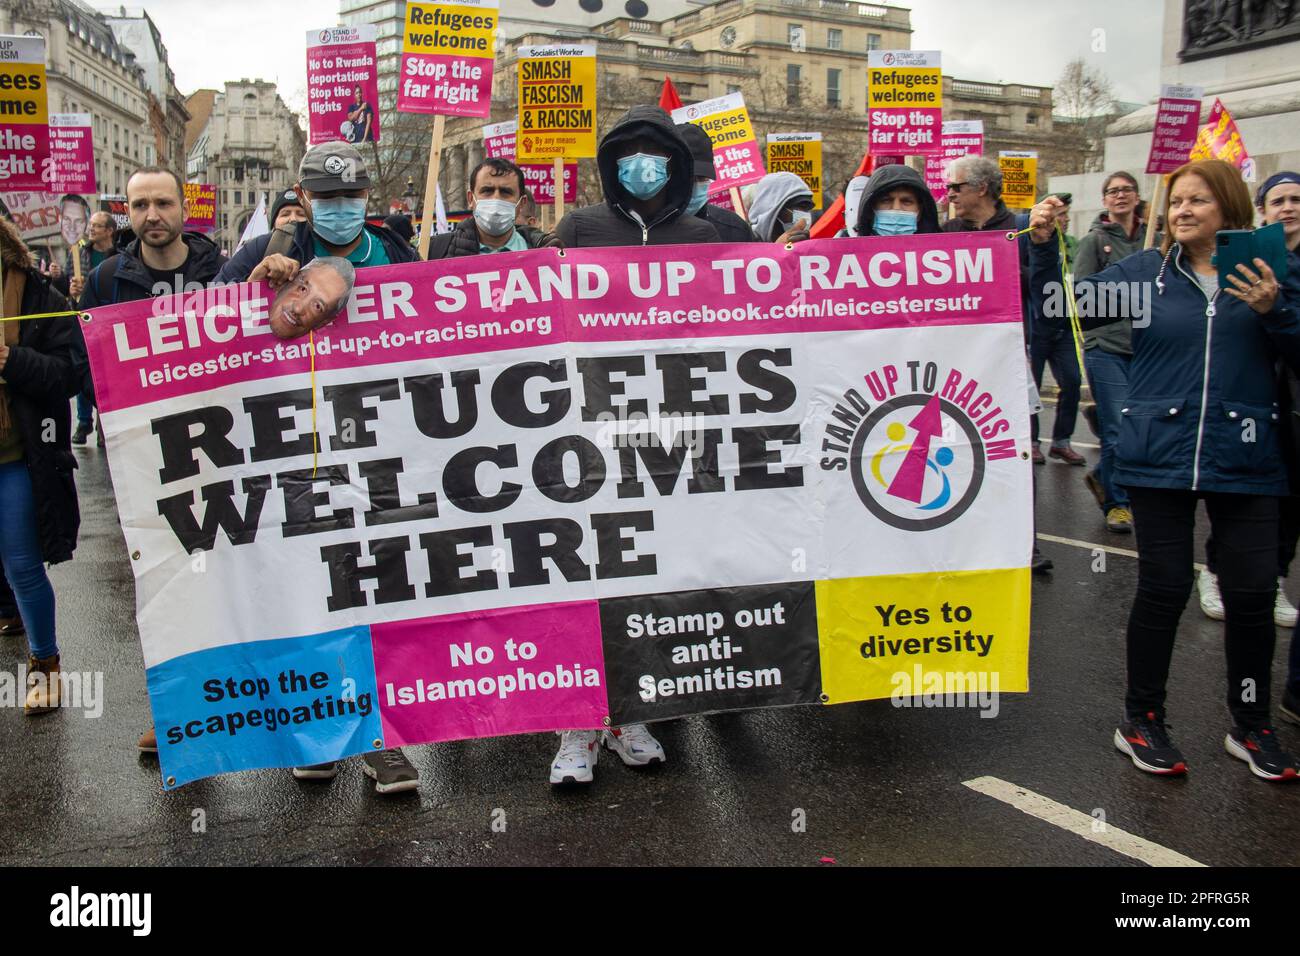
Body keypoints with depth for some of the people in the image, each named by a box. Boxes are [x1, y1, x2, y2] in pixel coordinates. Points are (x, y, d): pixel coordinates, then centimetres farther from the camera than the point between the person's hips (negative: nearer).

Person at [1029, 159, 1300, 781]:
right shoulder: (1145, 271, 5)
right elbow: (1063, 310, 3)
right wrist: (1043, 245, -8)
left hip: (1245, 461, 1)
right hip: (1160, 457, -1)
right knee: (1163, 588, 4)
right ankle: (1141, 720, 21)